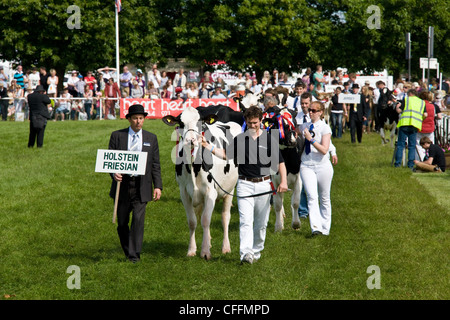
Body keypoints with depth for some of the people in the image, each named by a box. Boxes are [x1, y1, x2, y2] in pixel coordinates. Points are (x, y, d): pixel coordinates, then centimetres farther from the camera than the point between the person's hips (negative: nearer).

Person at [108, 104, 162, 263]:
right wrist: (114, 173, -16)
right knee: (122, 223, 6)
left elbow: (155, 165, 10)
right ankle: (128, 252, 25)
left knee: (138, 219, -14)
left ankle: (135, 254, -10)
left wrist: (158, 186, 1)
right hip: (122, 185, 1)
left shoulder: (151, 138, 10)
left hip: (141, 187, 0)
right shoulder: (117, 136, 6)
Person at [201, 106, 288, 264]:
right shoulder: (239, 139, 6)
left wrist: (284, 181, -8)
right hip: (245, 184, 0)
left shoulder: (269, 139, 2)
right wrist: (207, 146, -1)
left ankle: (256, 250, 25)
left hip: (263, 184, 0)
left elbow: (280, 162, 3)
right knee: (245, 220, -13)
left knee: (261, 222, 9)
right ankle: (246, 253, -21)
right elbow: (225, 154, 10)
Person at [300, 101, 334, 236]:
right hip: (306, 166, 2)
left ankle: (325, 228, 20)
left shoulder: (325, 128, -4)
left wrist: (311, 139, -20)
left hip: (322, 165, -2)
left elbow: (324, 150, -14)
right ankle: (315, 227, -24)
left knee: (324, 198, 8)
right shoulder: (304, 126, 10)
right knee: (312, 197, -15)